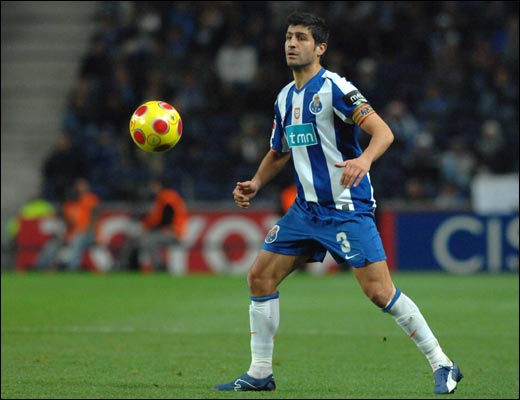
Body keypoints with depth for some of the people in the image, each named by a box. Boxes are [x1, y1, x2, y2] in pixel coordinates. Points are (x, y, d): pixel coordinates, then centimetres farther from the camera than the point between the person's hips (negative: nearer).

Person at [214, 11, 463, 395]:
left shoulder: (333, 88, -12)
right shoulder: (285, 98, 12)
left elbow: (383, 132, -20)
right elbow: (278, 152, 27)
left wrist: (364, 160, -39)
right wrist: (254, 184, 11)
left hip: (347, 209, -8)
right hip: (307, 209, 8)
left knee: (379, 291, -13)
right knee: (260, 277, 4)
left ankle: (442, 366, -3)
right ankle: (260, 373, 13)